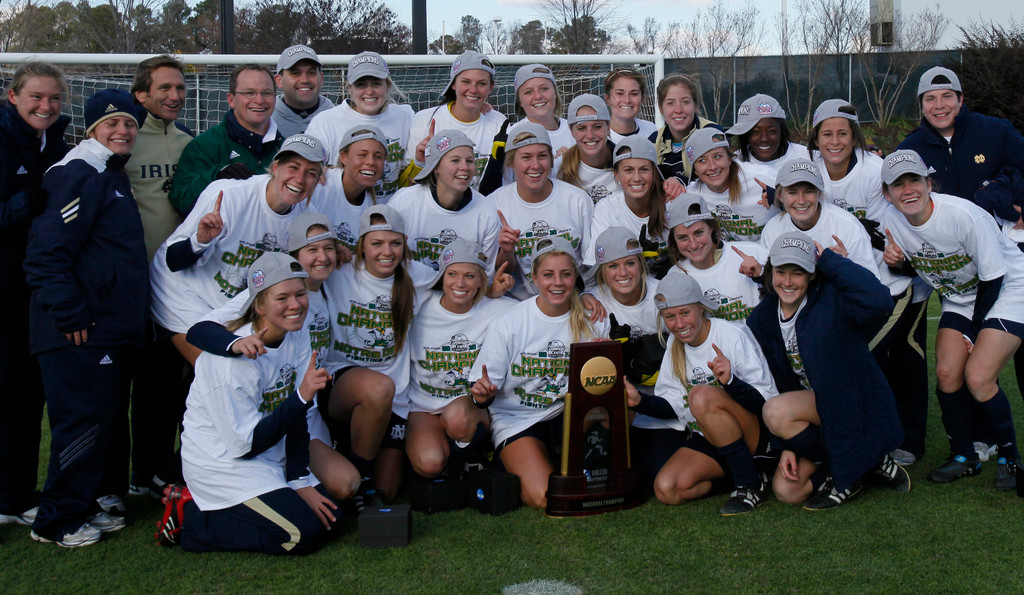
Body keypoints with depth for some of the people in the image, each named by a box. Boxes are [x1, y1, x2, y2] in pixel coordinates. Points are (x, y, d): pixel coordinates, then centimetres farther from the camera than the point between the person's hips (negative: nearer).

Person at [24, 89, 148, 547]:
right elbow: (48, 251, -19)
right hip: (82, 331, -10)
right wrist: (70, 315, -21)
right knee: (85, 419, -7)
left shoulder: (113, 178, 20)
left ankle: (85, 504, 26)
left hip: (112, 329, 10)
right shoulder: (80, 176, -11)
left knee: (108, 419, 14)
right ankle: (58, 521, 5)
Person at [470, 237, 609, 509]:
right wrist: (483, 394, -28)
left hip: (571, 417, 3)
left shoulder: (592, 322, -1)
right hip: (518, 421, -2)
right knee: (543, 497, -24)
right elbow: (485, 392, -4)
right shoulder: (507, 324, -8)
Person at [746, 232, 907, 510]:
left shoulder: (830, 299, -16)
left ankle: (846, 476, -7)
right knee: (786, 490, -11)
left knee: (775, 411, -28)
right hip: (816, 409, 6)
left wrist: (829, 260, -26)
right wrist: (787, 446, -4)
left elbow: (878, 301, -38)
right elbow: (774, 383, 4)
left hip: (857, 407, -6)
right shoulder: (762, 320, 0)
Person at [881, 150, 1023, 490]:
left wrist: (973, 333, -12)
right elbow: (913, 267, 7)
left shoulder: (964, 215, -28)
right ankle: (963, 458, 10)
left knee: (978, 377, -18)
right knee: (947, 372, -11)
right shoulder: (891, 222, -12)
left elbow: (992, 279, -19)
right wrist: (895, 260, -18)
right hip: (959, 299, 6)